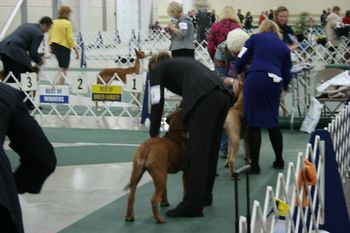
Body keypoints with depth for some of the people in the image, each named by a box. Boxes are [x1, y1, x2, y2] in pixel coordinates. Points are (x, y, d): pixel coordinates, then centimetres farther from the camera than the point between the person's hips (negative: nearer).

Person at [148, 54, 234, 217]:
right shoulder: (181, 63, 38)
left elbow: (157, 103, 7)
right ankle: (204, 195, 29)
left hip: (205, 98, -8)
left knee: (197, 152, -8)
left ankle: (192, 205, -10)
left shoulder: (157, 68, 18)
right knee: (210, 149, 18)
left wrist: (154, 134, 13)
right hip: (223, 96, 8)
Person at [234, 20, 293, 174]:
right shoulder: (284, 47, 23)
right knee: (273, 122, 18)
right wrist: (283, 87, 41)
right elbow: (287, 74, 21)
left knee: (254, 123, 2)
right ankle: (279, 161, 27)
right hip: (275, 83, 3)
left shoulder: (255, 38, 15)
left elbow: (241, 60, 7)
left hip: (255, 79, -3)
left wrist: (238, 73, 28)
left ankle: (255, 165, 3)